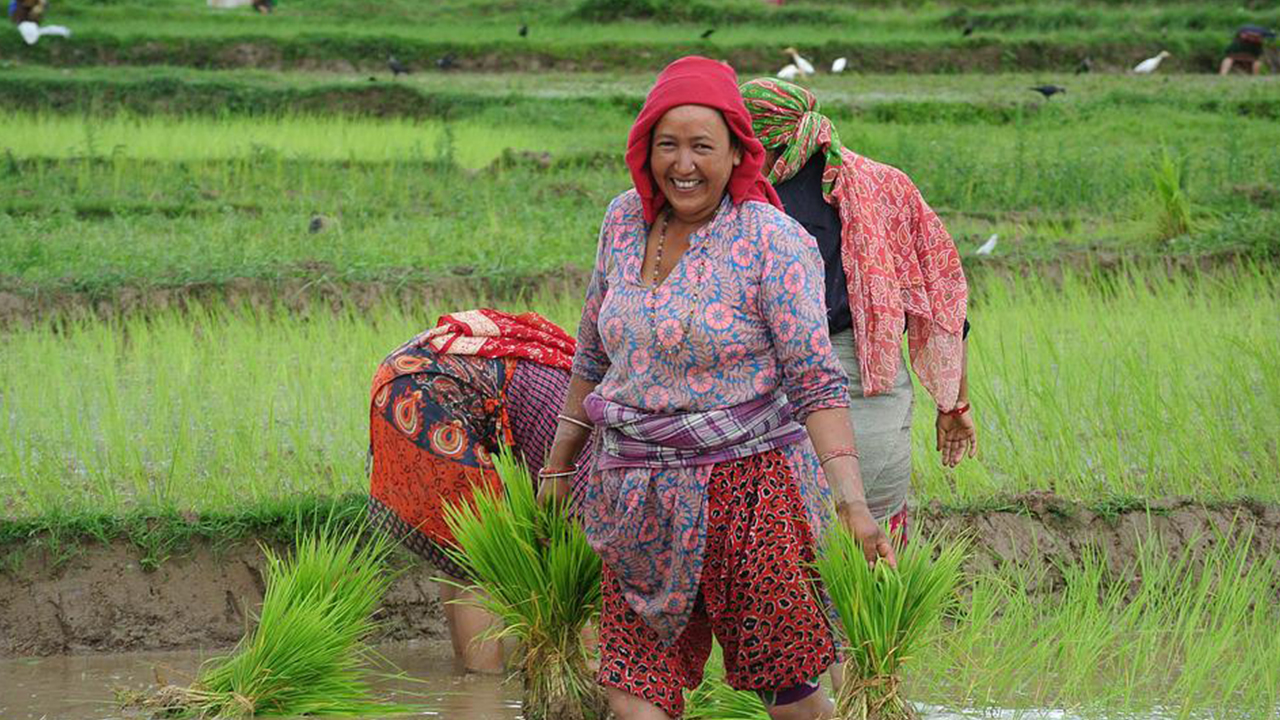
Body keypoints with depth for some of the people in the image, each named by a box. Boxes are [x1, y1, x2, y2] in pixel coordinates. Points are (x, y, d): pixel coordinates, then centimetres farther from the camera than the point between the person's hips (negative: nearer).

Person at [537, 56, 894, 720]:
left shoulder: (773, 242, -9)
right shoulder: (626, 220, 7)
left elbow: (817, 384, -13)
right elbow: (593, 353, 20)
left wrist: (852, 502, -24)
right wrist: (558, 466, 23)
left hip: (748, 491, -5)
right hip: (639, 505, 5)